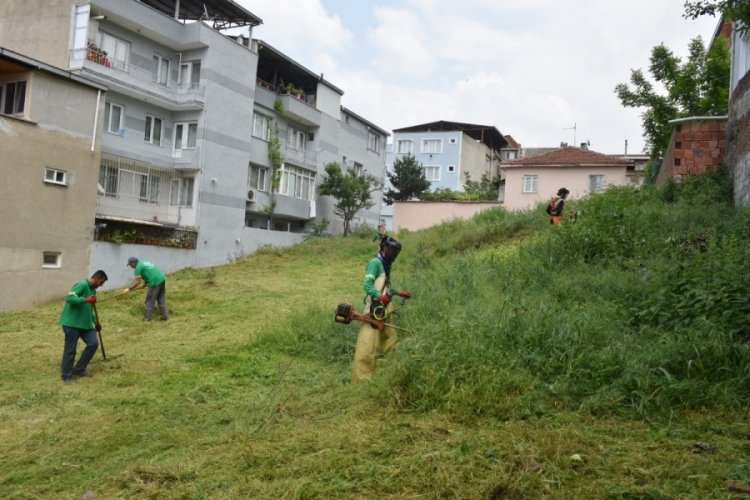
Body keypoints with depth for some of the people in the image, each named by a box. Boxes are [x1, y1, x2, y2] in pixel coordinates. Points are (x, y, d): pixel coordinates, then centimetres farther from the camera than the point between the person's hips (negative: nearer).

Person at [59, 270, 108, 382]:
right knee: (70, 350, -1)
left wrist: (95, 321, 21)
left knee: (93, 343, 3)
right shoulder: (82, 285, -14)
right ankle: (66, 375, 13)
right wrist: (86, 300, -35)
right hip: (72, 323, -9)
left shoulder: (93, 290, 14)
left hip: (85, 323, 9)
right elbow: (69, 298, -27)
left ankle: (79, 369, 16)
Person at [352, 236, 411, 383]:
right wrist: (379, 296, -35)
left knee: (389, 339, 16)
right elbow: (367, 285, -20)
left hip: (383, 310, 10)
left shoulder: (385, 265, 19)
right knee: (367, 345, -12)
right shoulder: (375, 262, -9)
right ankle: (361, 379, -11)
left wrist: (399, 292, 37)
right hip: (374, 309, -10)